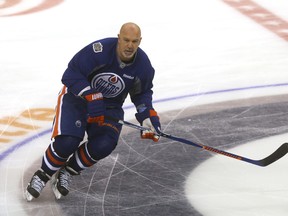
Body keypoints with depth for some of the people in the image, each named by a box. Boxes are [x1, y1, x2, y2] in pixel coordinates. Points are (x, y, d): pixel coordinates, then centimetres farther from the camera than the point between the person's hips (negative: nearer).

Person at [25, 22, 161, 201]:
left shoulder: (143, 64, -12)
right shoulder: (100, 50, -27)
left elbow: (142, 93, 7)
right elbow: (71, 74, -25)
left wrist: (148, 116, -8)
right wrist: (92, 97, -35)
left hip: (110, 106, 4)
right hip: (77, 96, -4)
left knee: (103, 146, -25)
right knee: (67, 142, -27)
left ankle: (67, 172, 1)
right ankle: (43, 175, 1)